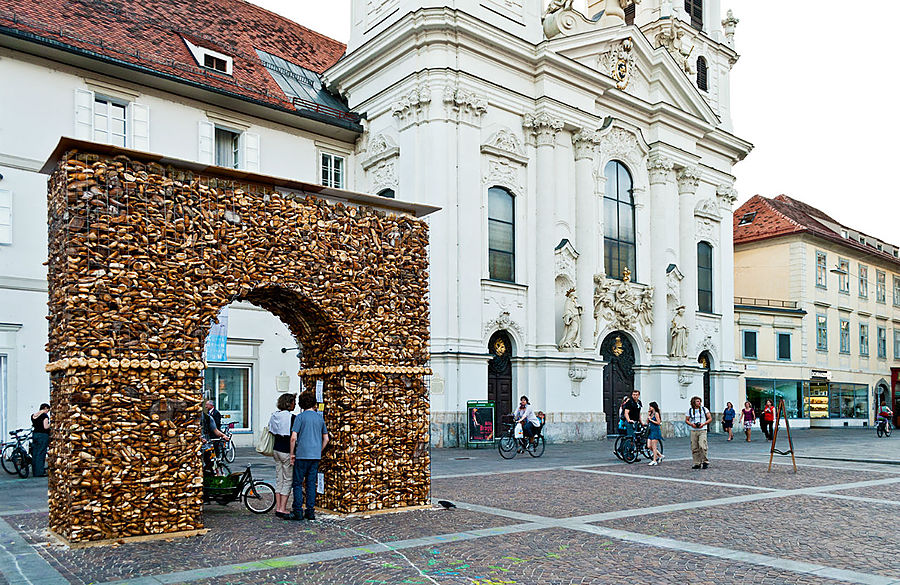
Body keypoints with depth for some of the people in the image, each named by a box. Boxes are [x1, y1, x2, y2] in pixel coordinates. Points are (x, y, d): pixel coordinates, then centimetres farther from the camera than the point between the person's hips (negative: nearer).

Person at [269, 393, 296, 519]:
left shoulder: (274, 415, 7)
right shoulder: (291, 417, -16)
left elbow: (270, 432, 14)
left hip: (276, 449, 8)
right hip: (286, 451, -8)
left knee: (279, 479, 14)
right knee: (288, 480, 0)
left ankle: (278, 507, 16)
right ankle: (282, 508, -1)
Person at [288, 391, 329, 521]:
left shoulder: (300, 417, -7)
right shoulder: (320, 417, 8)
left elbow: (293, 437, -13)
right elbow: (326, 439, 12)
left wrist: (292, 454, -3)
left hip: (302, 455, -4)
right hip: (316, 456, 4)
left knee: (298, 483, 4)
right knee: (311, 484, 10)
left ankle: (298, 512, 3)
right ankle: (310, 512, 11)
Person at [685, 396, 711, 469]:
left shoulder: (704, 409, 3)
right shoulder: (690, 410, 7)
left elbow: (710, 418, 4)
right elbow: (686, 420, 11)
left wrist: (703, 424, -11)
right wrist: (691, 424, -8)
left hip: (702, 430, -2)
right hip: (693, 431, 2)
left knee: (702, 446, -16)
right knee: (694, 448, 2)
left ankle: (705, 461, 0)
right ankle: (697, 463, 11)